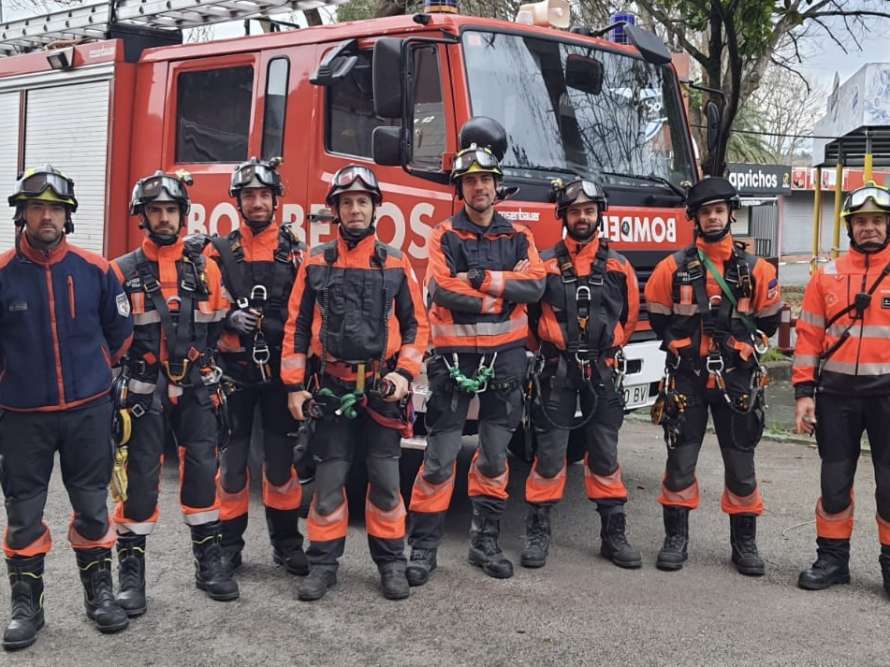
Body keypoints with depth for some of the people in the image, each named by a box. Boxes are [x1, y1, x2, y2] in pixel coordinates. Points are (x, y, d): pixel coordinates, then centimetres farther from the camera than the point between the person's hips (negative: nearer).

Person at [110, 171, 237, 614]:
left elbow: (219, 329, 11)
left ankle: (209, 560, 18)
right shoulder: (123, 272, -2)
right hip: (145, 391, -2)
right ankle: (131, 568, 12)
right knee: (141, 477, 1)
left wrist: (216, 382, 5)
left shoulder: (206, 268, 5)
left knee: (202, 470, 5)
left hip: (196, 389, 2)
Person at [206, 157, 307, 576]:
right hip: (234, 370, 0)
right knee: (232, 456, 6)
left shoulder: (293, 251, 6)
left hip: (280, 370, 0)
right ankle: (229, 543, 17)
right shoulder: (221, 251, 5)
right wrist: (229, 319, -16)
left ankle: (286, 542, 19)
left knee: (281, 456, 7)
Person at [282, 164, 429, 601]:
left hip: (382, 389, 0)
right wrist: (294, 386, 0)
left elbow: (416, 323, 7)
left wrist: (405, 372, -7)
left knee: (385, 478, 5)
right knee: (328, 479, 5)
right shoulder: (316, 262, 4)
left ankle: (391, 561, 17)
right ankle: (323, 563, 16)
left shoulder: (396, 263, 5)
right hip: (331, 388, 0)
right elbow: (297, 326, 5)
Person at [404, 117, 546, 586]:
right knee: (440, 457, -2)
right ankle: (422, 547, 5)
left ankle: (485, 542, 22)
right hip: (455, 357, -3)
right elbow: (442, 290, -16)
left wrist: (480, 278, -16)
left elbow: (535, 285, -8)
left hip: (505, 358, 4)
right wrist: (501, 298, -12)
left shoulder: (518, 237, 10)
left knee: (494, 456, 11)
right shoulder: (445, 236, 0)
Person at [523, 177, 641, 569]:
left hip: (602, 372, 2)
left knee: (605, 455, 8)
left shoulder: (618, 266, 6)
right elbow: (528, 313, 9)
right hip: (555, 372, -2)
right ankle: (537, 532, 9)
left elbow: (630, 314, 18)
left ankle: (613, 534, 16)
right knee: (550, 453, 0)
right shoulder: (546, 263, 0)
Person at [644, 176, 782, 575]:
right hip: (686, 379, 0)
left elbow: (768, 321, 12)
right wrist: (680, 348, 7)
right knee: (680, 460, 3)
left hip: (737, 380, 1)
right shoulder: (674, 268, -1)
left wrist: (745, 348, 6)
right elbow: (659, 319, 9)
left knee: (741, 463, 6)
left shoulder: (756, 270, 1)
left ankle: (744, 542, 18)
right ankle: (676, 538, 15)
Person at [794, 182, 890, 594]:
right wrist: (804, 392, -1)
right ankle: (832, 559, 23)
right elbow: (809, 336, 6)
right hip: (836, 393, 2)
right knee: (835, 480, 10)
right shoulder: (828, 276, 6)